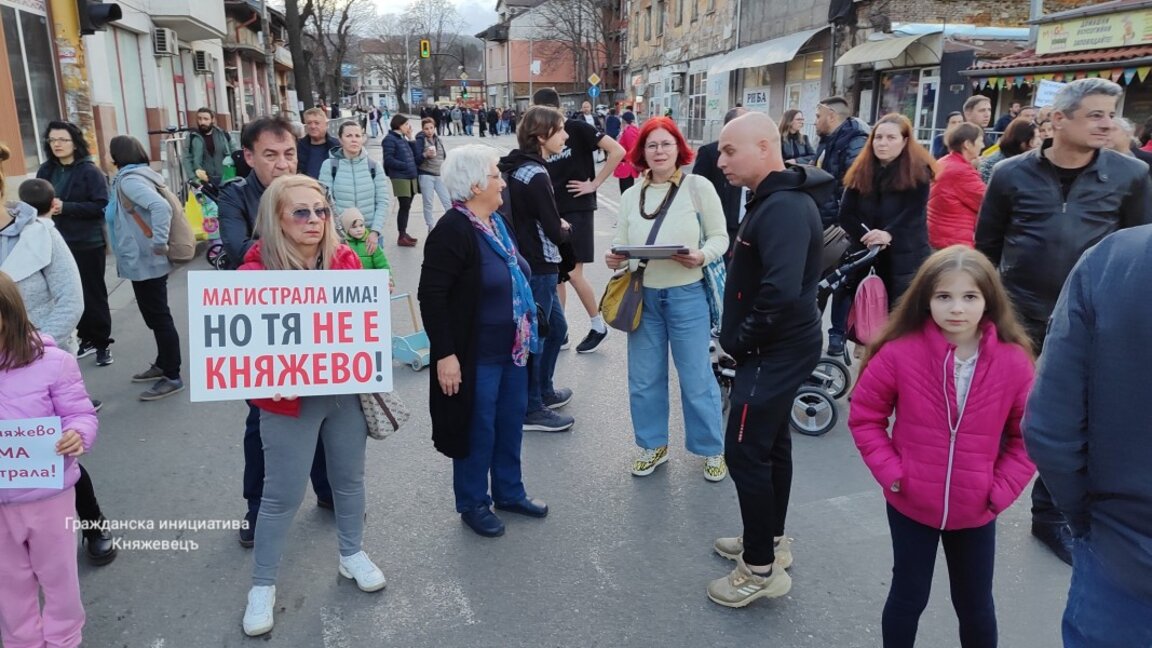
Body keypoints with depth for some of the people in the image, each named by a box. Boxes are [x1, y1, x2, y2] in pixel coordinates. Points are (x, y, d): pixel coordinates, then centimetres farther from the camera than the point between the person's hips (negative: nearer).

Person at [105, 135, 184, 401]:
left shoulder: (129, 180, -16)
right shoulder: (135, 177, 12)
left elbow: (161, 207, -32)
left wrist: (160, 243, -27)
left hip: (145, 262, -10)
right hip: (143, 261, 10)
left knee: (159, 318, -4)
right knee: (155, 316, 19)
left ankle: (172, 377, 3)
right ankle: (162, 364, 32)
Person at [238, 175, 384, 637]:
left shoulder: (345, 260, -3)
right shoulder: (256, 272, -16)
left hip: (346, 390, 4)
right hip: (289, 399, -4)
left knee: (350, 478, 20)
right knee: (282, 495, 8)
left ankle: (352, 555, 44)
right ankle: (262, 585, 29)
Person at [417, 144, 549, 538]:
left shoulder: (497, 222, 8)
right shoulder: (452, 230, -18)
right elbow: (431, 296, -21)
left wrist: (526, 334, 20)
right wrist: (445, 355, -23)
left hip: (513, 348, 8)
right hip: (477, 355, -8)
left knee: (511, 421, 18)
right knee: (478, 429, 7)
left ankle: (509, 491, 37)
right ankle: (473, 503, 27)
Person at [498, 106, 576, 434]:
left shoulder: (518, 167, 7)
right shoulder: (535, 175, -20)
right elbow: (554, 232, -19)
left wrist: (554, 224, 7)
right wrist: (566, 228, 3)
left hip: (529, 262, 10)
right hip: (538, 268, -10)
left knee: (556, 327, 22)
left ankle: (544, 391, 37)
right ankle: (530, 409, 15)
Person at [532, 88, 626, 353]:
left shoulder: (577, 129, -9)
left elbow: (617, 151, -15)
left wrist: (594, 183, -13)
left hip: (577, 209, -6)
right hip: (551, 211, 6)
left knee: (573, 274, -6)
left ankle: (598, 325, 13)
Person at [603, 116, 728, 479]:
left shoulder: (698, 186, -5)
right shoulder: (631, 196, 7)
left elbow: (720, 237, -3)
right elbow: (622, 245, 8)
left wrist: (703, 256, -23)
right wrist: (615, 259, -15)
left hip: (686, 295, -4)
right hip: (643, 296, 4)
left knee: (696, 377, 5)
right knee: (643, 378, 12)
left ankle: (713, 449, 25)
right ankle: (653, 445, 32)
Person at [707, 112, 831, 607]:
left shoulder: (784, 208, -23)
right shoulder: (774, 198, 11)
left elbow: (782, 291, -33)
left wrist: (741, 340, -19)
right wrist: (744, 338, 8)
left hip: (775, 350, -11)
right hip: (777, 347, 11)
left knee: (745, 452, -3)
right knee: (771, 444, 19)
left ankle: (762, 568, 11)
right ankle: (770, 540, 36)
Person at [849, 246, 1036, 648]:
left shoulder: (1013, 361, -12)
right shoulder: (899, 353, -17)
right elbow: (864, 417, -5)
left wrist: (1002, 489, -8)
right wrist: (890, 472, -12)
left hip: (975, 512, 2)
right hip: (911, 505, -2)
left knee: (975, 606, 21)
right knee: (908, 598, 16)